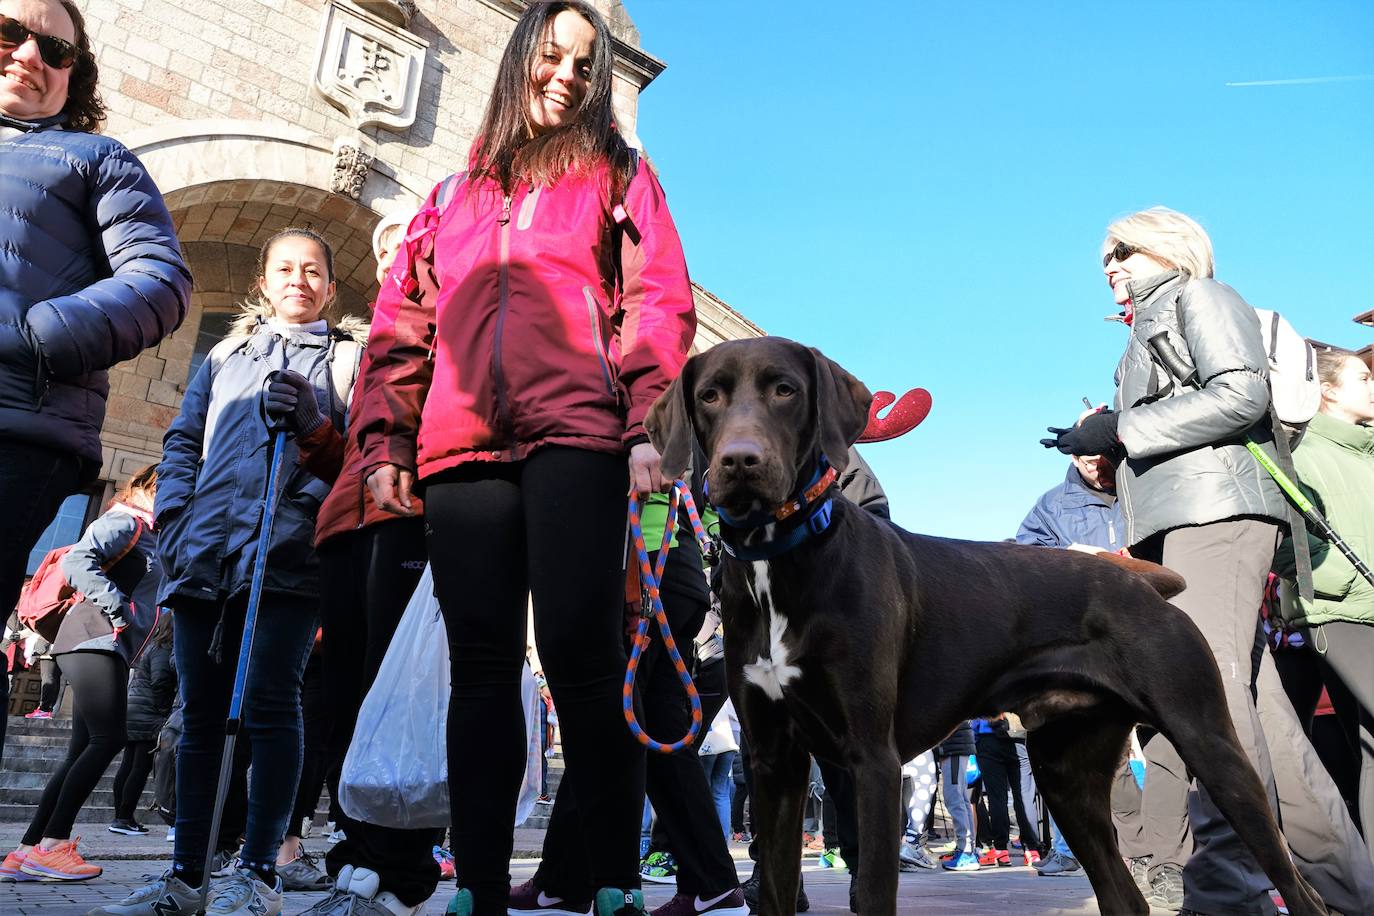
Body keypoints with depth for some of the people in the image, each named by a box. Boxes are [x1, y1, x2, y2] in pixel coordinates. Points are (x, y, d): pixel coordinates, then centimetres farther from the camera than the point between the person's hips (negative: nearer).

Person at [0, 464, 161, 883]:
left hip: (107, 647, 9)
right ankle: (51, 845, -11)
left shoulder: (153, 536, 23)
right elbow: (78, 559, -17)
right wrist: (118, 608, -19)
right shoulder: (126, 521, -3)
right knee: (107, 739, -14)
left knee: (84, 748, 5)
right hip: (94, 638, -9)